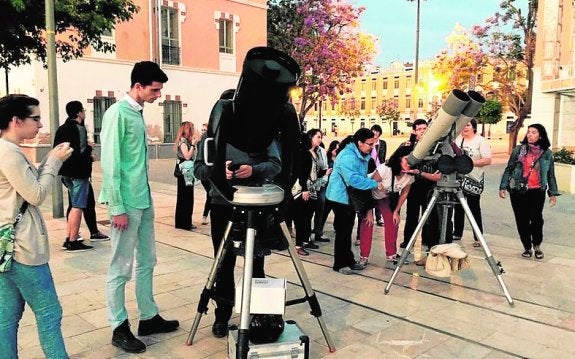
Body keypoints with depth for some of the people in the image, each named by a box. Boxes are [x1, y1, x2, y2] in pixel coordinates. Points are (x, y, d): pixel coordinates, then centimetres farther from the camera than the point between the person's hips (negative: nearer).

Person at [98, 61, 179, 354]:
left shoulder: (138, 113, 12)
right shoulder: (117, 113, -12)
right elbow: (110, 164, -16)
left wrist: (145, 198, 12)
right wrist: (117, 207, -17)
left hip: (144, 200, 8)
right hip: (127, 203, -8)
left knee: (146, 262, 15)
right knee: (121, 267, 3)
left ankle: (149, 317, 27)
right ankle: (119, 328, 15)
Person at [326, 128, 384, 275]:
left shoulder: (361, 155, 8)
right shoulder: (348, 156, -25)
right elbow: (353, 179, -35)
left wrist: (373, 183, 1)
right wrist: (375, 184, -30)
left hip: (351, 197, 10)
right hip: (341, 197, -10)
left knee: (347, 230, 15)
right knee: (342, 231, -4)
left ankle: (349, 261, 23)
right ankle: (340, 264, 5)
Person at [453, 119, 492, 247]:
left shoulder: (481, 141, -5)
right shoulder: (457, 139, 9)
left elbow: (488, 160, -12)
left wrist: (470, 162, -21)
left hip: (474, 180, -5)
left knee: (474, 209, 0)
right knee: (458, 207, 12)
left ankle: (478, 238, 7)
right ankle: (457, 233, 24)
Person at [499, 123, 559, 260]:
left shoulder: (547, 153, 5)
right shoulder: (519, 149, 3)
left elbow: (551, 175, 11)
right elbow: (509, 169, 5)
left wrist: (553, 193, 7)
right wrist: (503, 187, -1)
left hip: (537, 192, 0)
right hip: (518, 191, 1)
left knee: (536, 218, -10)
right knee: (522, 220, 4)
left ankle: (537, 246, 14)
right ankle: (527, 247, 20)